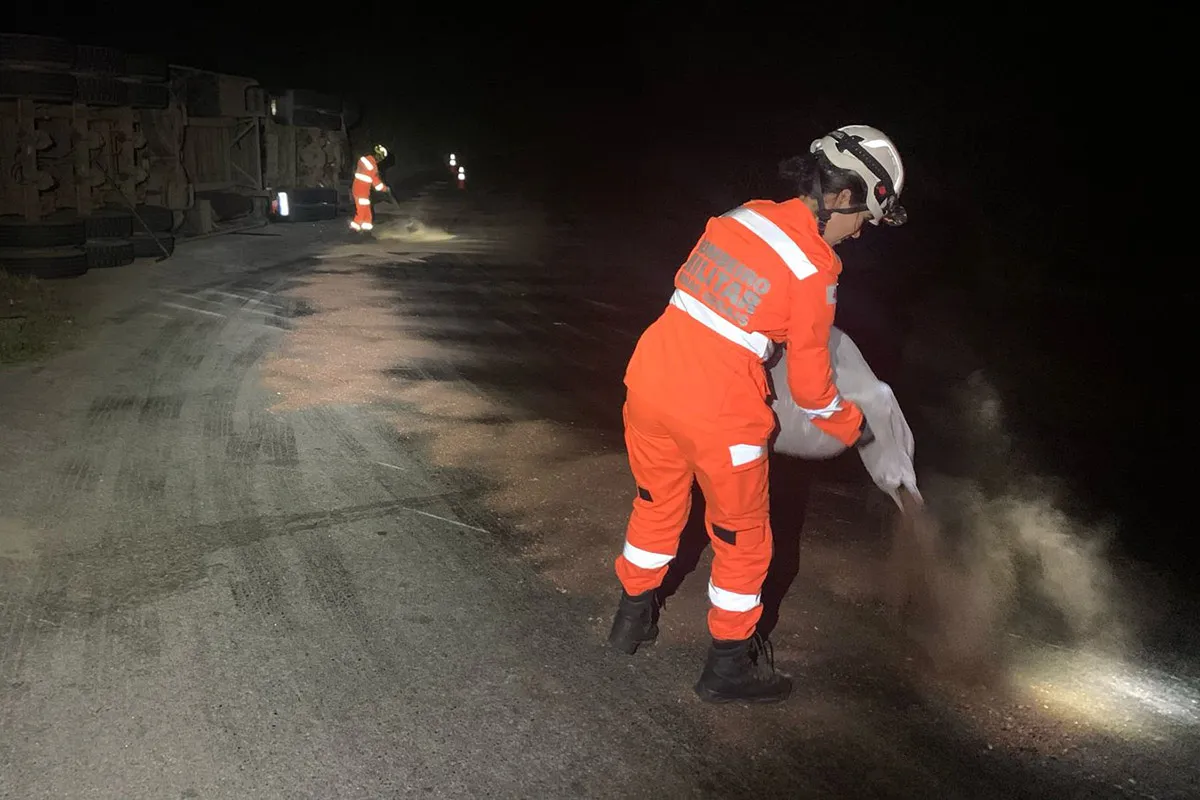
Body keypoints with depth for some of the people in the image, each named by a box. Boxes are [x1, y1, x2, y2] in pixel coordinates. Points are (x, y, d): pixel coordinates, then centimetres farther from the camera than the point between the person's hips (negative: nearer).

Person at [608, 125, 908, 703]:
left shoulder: (742, 217, 5)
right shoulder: (814, 267, -12)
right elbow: (809, 381, -6)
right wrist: (851, 426, 13)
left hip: (649, 377, 7)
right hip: (717, 413, -6)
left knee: (657, 505, 28)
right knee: (743, 539, 15)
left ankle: (633, 618, 47)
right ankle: (728, 667, 30)